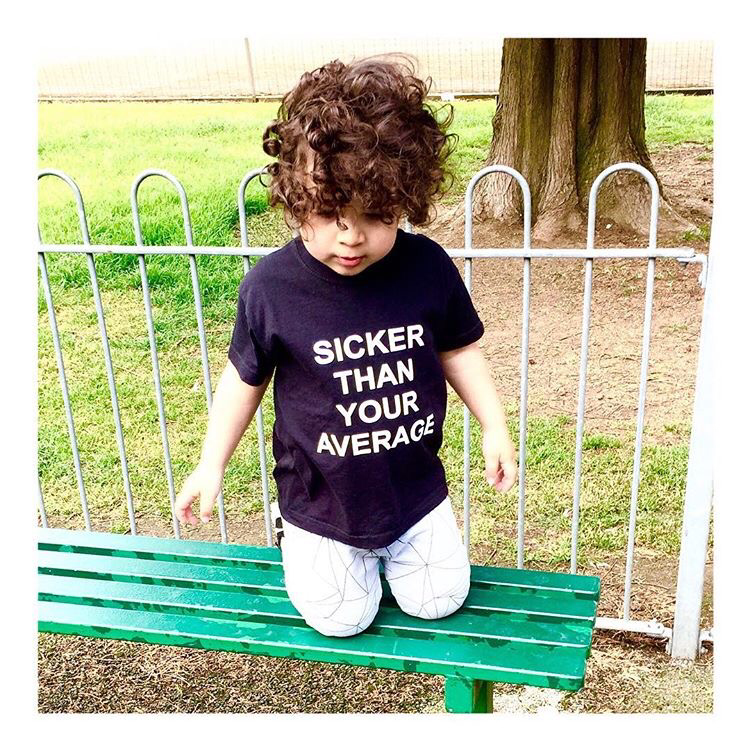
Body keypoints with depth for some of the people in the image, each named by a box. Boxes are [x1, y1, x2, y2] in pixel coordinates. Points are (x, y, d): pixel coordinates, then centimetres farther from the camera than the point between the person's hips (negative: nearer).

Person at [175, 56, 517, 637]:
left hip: (415, 485, 2)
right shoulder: (270, 287, -20)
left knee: (441, 600, 7)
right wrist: (212, 465, -1)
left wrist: (495, 429, 3)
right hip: (321, 495, -1)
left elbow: (458, 349, 2)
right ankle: (306, 542, 32)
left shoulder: (429, 269, -16)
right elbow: (245, 377, -5)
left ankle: (392, 544, 37)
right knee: (339, 619, 3)